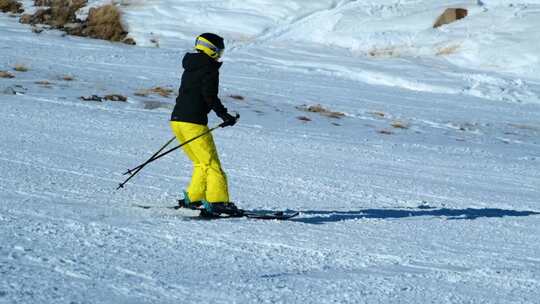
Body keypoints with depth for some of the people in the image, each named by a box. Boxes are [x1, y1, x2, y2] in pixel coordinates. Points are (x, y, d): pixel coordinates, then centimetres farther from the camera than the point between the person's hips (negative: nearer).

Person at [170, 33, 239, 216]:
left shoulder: (190, 68, 19)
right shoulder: (210, 69, -7)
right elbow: (210, 96, -17)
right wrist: (224, 115, -14)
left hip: (176, 119, 9)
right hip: (194, 122, -9)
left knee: (201, 164, 19)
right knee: (212, 164, -6)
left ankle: (192, 198, 17)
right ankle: (216, 201, -13)